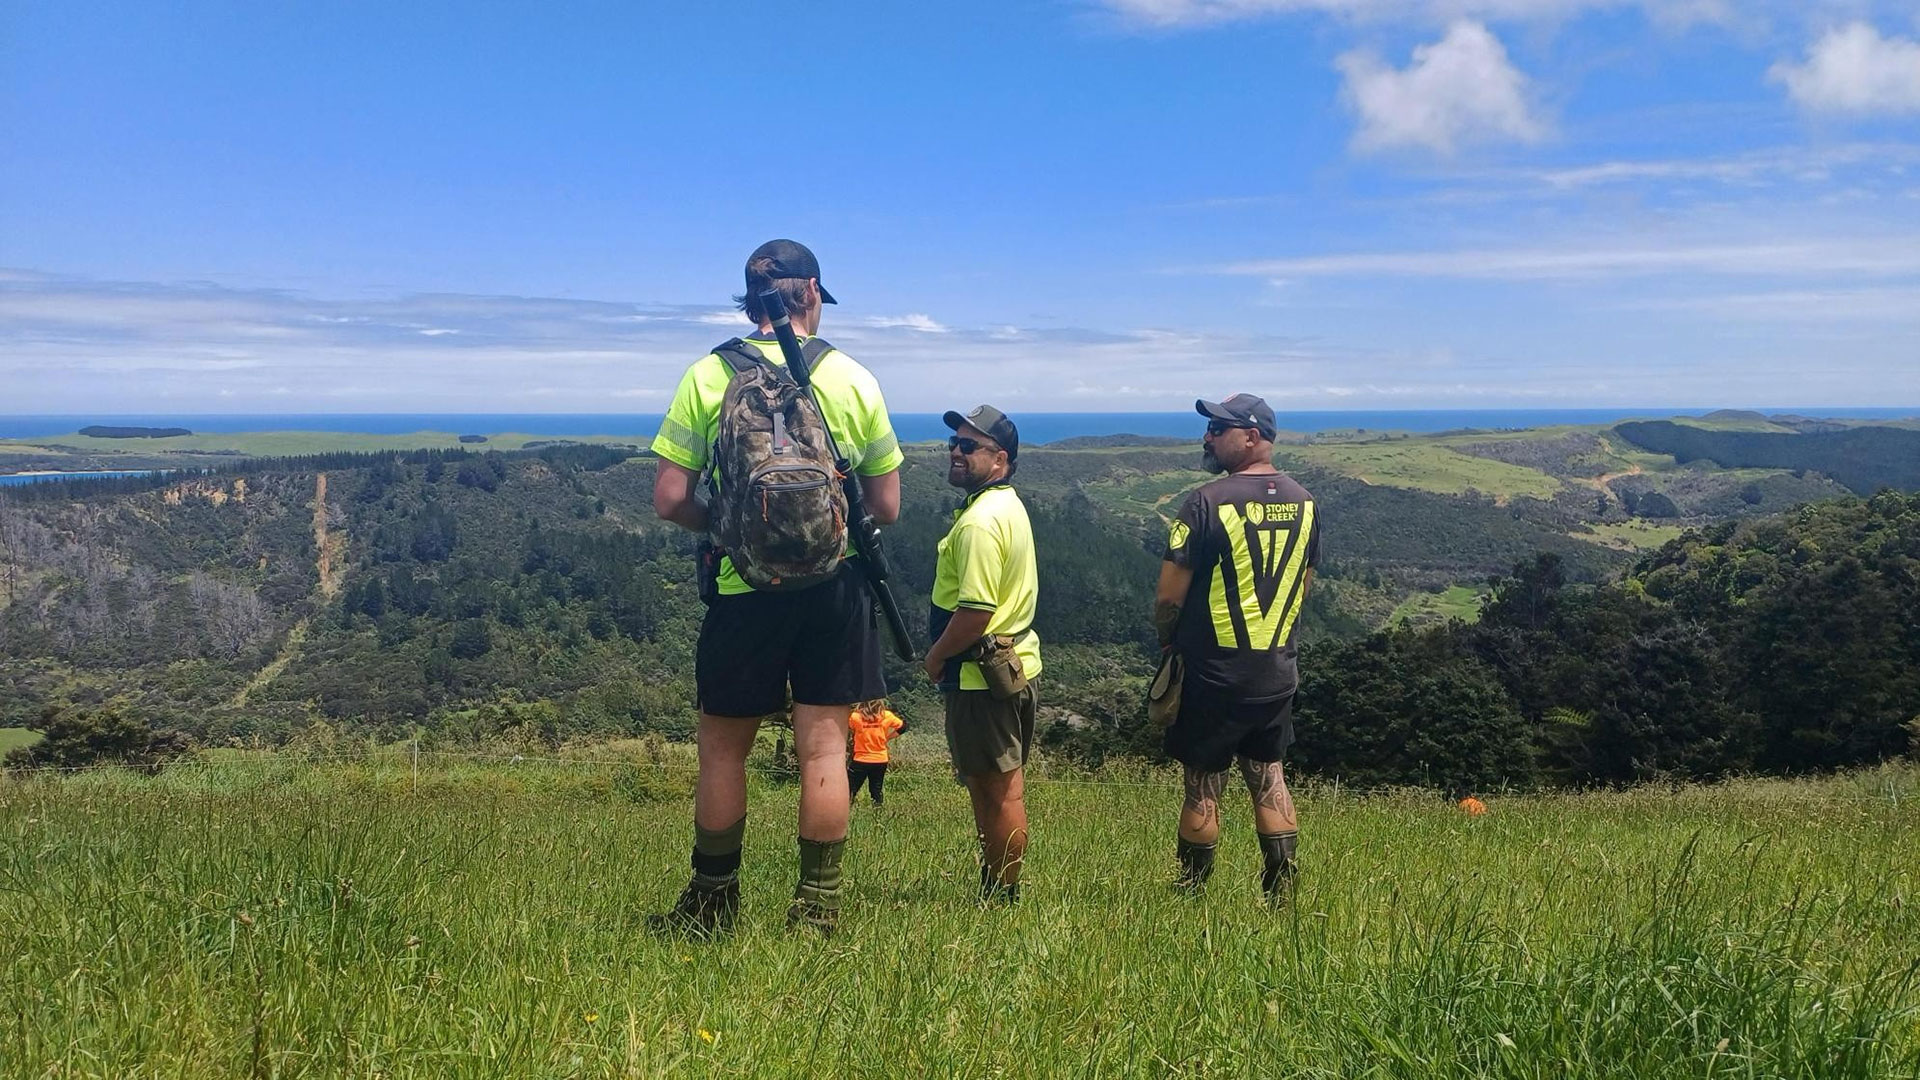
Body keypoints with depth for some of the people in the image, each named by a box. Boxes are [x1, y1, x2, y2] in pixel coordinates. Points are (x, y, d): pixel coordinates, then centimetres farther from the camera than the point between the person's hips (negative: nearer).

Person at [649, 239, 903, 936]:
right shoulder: (853, 380, 0)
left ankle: (713, 901, 24)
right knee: (823, 748, 7)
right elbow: (887, 507, 3)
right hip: (834, 586, 1)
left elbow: (669, 501, -6)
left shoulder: (708, 376, -3)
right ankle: (817, 904, 12)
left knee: (723, 750, 13)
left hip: (743, 588, 0)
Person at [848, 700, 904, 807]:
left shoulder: (856, 717, -14)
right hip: (880, 760, 2)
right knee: (876, 792, 15)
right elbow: (902, 726, 5)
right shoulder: (886, 716, -8)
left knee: (849, 793, 5)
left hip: (860, 761, -2)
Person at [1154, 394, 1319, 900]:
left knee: (1203, 787, 6)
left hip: (1214, 673, -5)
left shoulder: (1207, 502, -17)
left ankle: (1192, 893, 16)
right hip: (1278, 672, 6)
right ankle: (1280, 892, 20)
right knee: (1268, 778, 16)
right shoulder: (1302, 502, 3)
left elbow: (1169, 596, -15)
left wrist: (1167, 639, 3)